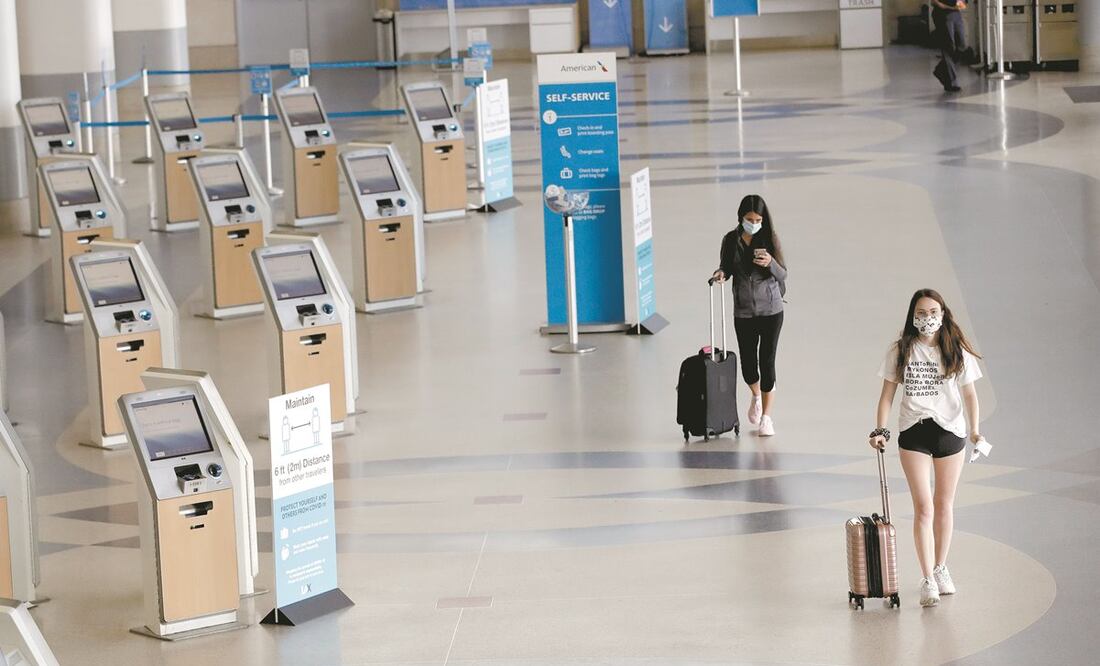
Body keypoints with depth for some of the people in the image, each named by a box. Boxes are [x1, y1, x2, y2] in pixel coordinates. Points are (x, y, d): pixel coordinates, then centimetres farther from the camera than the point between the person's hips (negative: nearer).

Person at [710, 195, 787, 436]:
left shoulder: (769, 238, -7)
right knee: (748, 365, 8)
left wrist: (770, 263, -28)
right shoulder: (731, 240, -2)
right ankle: (756, 396, 41)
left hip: (771, 310, -2)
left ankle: (766, 417, 9)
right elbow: (727, 267, 8)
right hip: (743, 312, 2)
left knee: (767, 362, -2)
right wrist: (721, 273, -15)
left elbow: (783, 275, -7)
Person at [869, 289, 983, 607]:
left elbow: (969, 393, 4)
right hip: (913, 433, -1)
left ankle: (940, 568, 29)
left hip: (949, 430, 1)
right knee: (923, 507, -7)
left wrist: (975, 429, -10)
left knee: (944, 505, 12)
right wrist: (880, 431, -7)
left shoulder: (957, 351, 2)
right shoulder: (901, 351, 1)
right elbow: (887, 394, 4)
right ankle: (927, 580, -6)